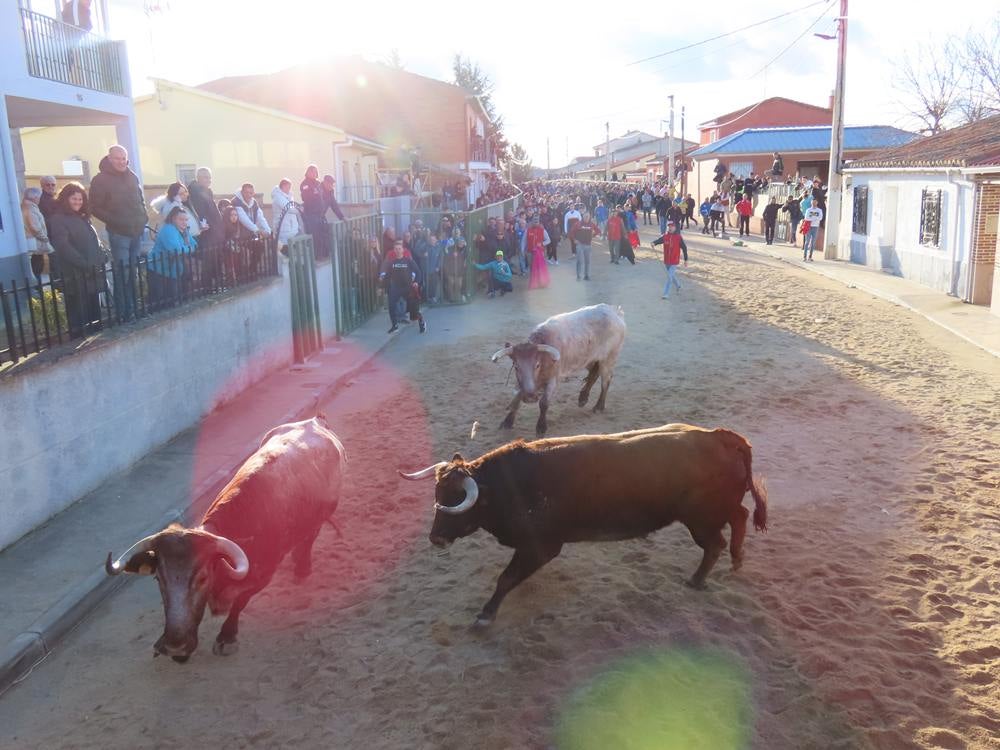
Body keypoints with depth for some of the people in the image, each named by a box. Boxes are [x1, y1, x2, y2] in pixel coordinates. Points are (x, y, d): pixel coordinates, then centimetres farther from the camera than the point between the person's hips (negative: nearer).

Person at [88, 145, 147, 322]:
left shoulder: (132, 176, 11)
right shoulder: (100, 180, -7)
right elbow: (96, 208, -8)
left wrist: (143, 218, 7)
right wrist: (115, 221, -17)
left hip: (137, 231, 6)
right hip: (118, 233, -6)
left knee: (133, 272, 11)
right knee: (123, 274, -6)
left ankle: (133, 309, 20)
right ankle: (124, 313, 1)